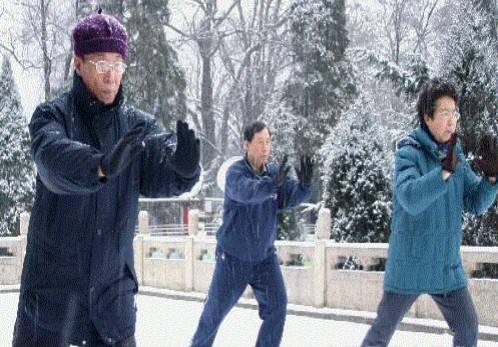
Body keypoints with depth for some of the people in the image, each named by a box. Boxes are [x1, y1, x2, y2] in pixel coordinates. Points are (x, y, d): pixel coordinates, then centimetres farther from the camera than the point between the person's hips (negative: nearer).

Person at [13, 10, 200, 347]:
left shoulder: (137, 124, 3)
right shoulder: (52, 116, -7)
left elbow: (158, 174, -14)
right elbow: (54, 160, -29)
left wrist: (183, 165, -39)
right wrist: (101, 165, -50)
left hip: (114, 285, 3)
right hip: (53, 283, -3)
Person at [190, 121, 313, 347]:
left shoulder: (274, 172, -2)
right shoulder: (236, 172, -15)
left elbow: (291, 197, -16)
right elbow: (246, 192, -36)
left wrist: (304, 184, -38)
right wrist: (272, 183, -55)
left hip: (265, 256, 3)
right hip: (233, 258, -3)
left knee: (277, 307, -10)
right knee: (215, 311, 9)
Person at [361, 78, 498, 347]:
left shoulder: (455, 154, 5)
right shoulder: (409, 152, -13)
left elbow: (476, 204, 4)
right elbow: (410, 198, -29)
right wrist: (445, 170, -38)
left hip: (448, 267, 5)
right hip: (409, 265, -5)